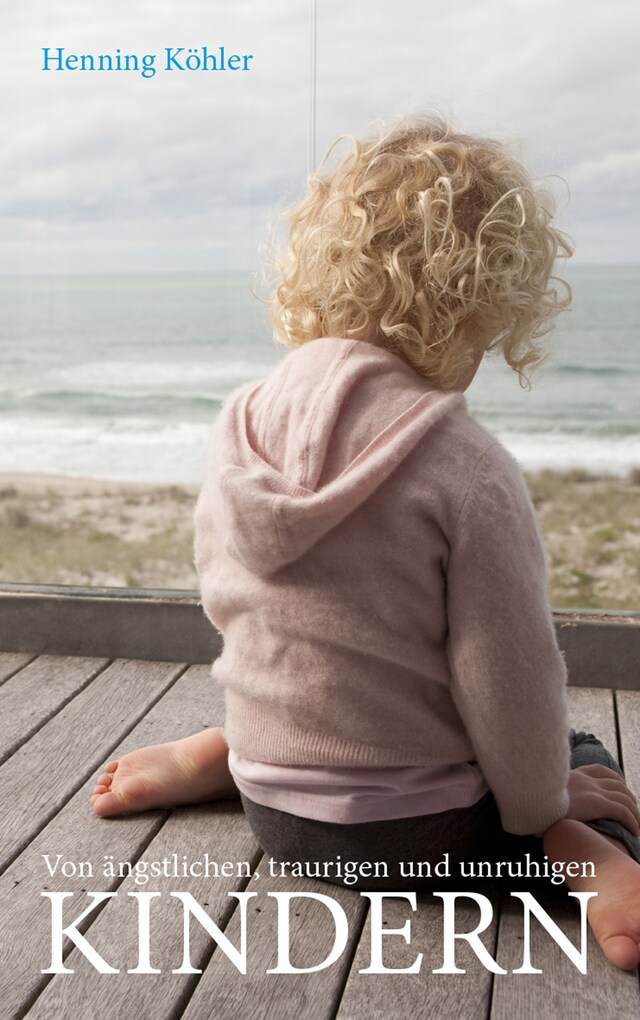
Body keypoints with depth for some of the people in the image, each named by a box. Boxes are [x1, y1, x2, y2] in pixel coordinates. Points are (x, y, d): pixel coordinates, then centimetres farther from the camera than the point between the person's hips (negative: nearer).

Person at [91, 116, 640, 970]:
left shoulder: (238, 429, -7)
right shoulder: (468, 471, -24)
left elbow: (225, 602, 5)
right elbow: (509, 682, -18)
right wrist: (545, 821, 0)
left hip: (272, 812, 5)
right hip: (420, 831, -4)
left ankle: (213, 755, 18)